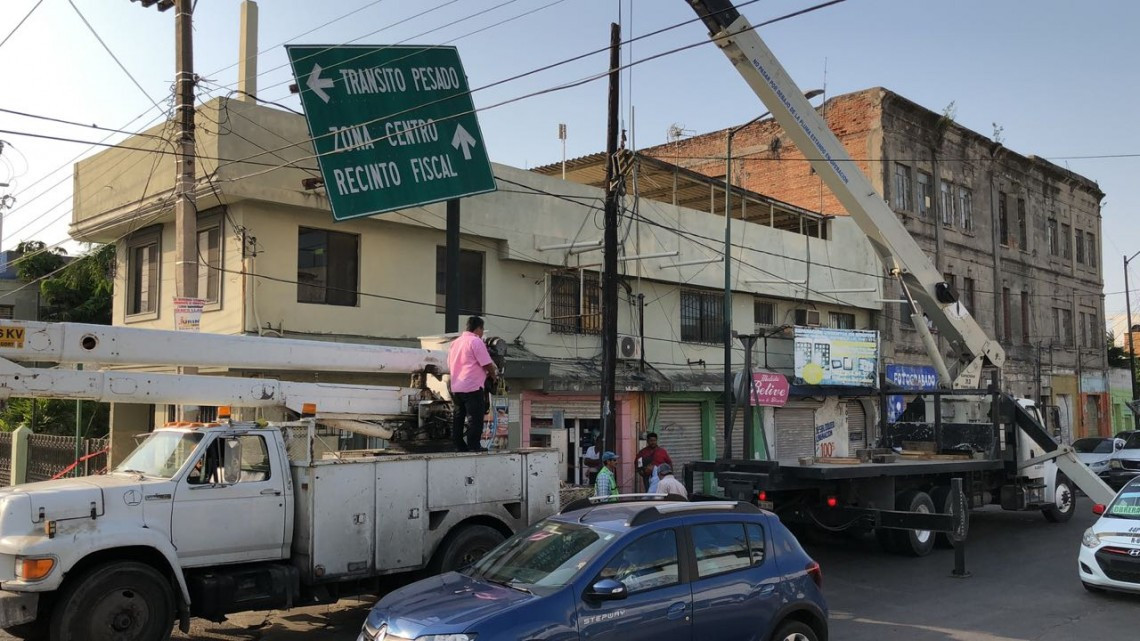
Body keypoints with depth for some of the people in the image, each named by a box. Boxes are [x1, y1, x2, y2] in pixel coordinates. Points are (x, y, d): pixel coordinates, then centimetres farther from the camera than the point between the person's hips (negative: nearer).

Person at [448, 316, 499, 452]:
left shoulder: (455, 342, 16)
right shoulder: (476, 341, -8)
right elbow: (487, 364, -12)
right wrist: (493, 374, 9)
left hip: (455, 388, 8)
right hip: (473, 387, -8)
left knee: (457, 419, 10)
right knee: (474, 419, -3)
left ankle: (460, 447, 15)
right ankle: (473, 447, -4)